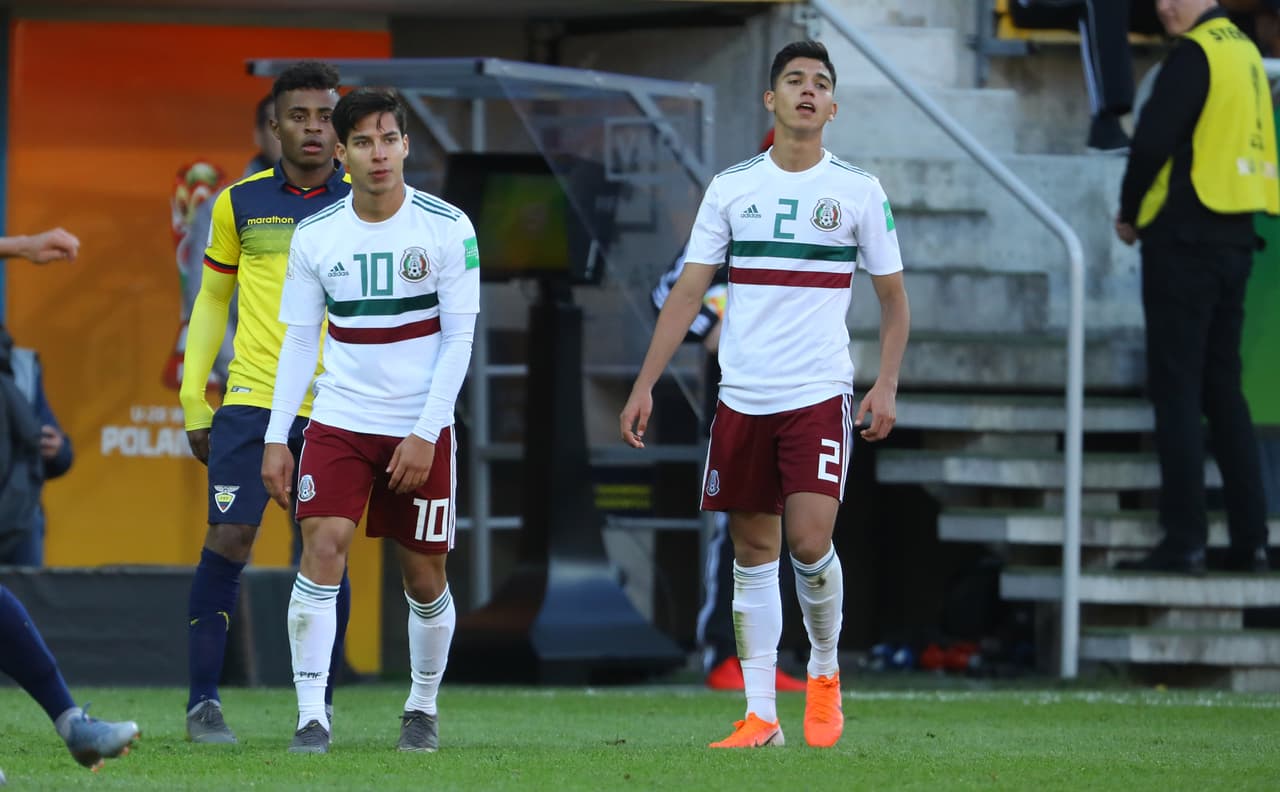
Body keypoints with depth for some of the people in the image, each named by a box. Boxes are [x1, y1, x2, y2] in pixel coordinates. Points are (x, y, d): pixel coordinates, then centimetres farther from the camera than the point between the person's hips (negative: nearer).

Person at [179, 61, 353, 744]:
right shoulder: (239, 202, 6)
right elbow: (211, 301, 14)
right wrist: (193, 401, 9)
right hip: (251, 400, 0)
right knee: (228, 542, -9)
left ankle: (319, 708, 9)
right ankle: (204, 702, -3)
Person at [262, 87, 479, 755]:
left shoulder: (446, 228, -6)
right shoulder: (315, 236, 1)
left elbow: (459, 338, -6)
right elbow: (298, 340, 6)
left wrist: (425, 434, -13)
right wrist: (275, 438, 0)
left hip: (421, 429, -1)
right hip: (338, 420, 1)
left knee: (424, 576, 4)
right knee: (321, 547, -15)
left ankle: (423, 707, 25)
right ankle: (311, 716, -14)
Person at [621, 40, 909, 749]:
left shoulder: (859, 191, 2)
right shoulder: (732, 187, 5)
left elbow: (892, 297, 8)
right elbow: (688, 293, 6)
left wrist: (887, 384, -4)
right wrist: (645, 386, 0)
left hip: (820, 396, -2)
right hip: (742, 397, 2)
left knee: (810, 542, -15)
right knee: (753, 554, 3)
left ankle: (824, 671, 11)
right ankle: (760, 716, 7)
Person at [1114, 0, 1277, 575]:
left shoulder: (1194, 54, -13)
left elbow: (1153, 142, -19)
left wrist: (1129, 214, -3)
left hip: (1185, 240, -8)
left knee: (1176, 390, -6)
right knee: (1222, 388, 12)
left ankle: (1184, 542, -9)